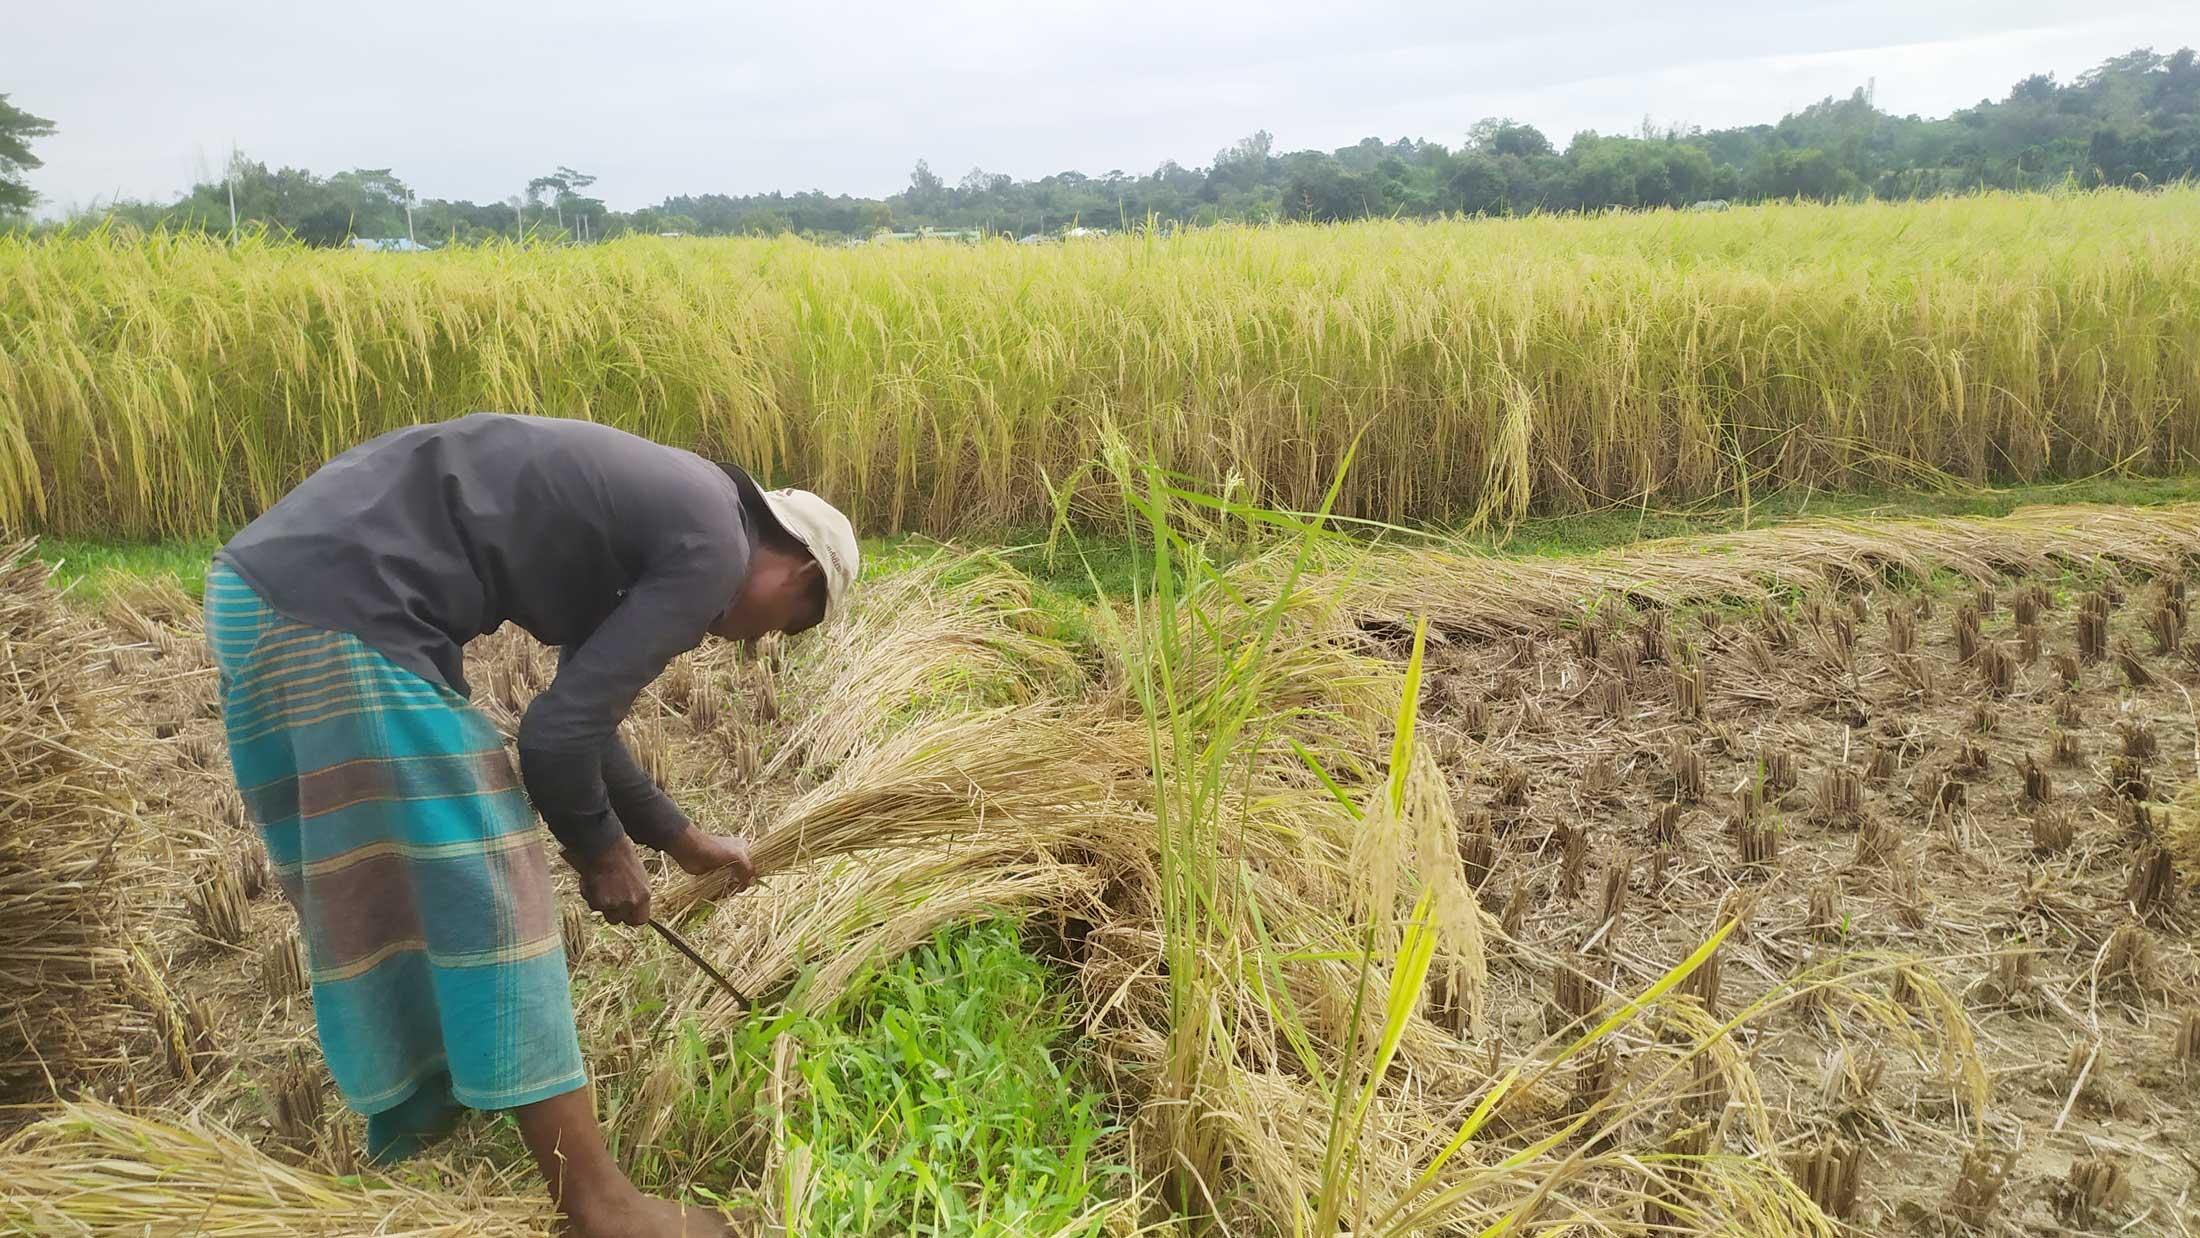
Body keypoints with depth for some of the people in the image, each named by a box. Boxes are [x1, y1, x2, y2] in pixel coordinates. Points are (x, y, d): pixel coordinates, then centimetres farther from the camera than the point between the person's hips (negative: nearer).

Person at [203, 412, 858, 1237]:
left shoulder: (652, 520, 22)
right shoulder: (711, 550, -6)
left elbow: (580, 716, 31)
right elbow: (557, 734, -11)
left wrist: (680, 840, 41)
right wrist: (602, 852, 8)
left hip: (269, 585, 10)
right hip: (333, 610, -10)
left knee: (375, 903, 21)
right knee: (485, 887, -2)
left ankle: (411, 1153, 38)